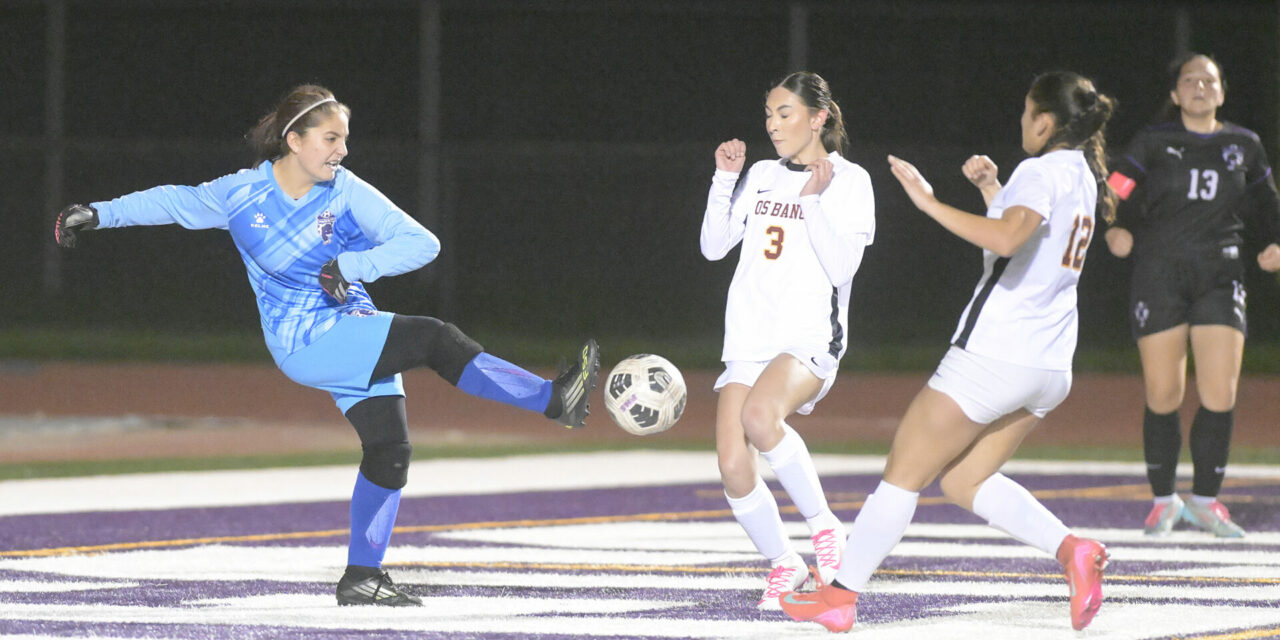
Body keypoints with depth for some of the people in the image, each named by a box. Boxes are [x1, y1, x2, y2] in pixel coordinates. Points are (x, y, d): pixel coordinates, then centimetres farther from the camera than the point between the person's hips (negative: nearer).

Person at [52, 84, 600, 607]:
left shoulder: (348, 194, -4)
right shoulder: (241, 194, -5)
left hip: (355, 338, 4)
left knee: (389, 450, -6)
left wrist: (352, 266, -20)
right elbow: (174, 203, 12)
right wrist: (99, 215, 16)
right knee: (434, 339, -24)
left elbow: (421, 243, -8)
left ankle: (362, 576, 7)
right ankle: (552, 400, -27)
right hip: (303, 342, -4)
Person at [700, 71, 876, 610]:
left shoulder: (849, 180, 0)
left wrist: (813, 200, -18)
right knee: (733, 469, -10)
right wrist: (725, 178, 4)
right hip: (748, 338, 5)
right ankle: (783, 564, 14)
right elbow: (714, 246, 13)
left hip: (811, 339, -5)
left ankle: (822, 524, -16)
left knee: (759, 415, -36)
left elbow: (841, 267, -10)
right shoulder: (761, 177, 17)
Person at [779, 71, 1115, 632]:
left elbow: (1007, 238, -34)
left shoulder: (1042, 172, -14)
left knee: (905, 470, 2)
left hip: (993, 354, -9)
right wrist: (992, 189, 23)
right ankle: (1071, 548, -5)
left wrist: (931, 202, -29)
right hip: (1049, 366, 9)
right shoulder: (1082, 177, 14)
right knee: (963, 480, 15)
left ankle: (841, 595, 7)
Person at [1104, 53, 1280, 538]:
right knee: (1162, 397, -2)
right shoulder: (1152, 144, 3)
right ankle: (1163, 500, 16)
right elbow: (1118, 195, -3)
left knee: (1220, 396, -7)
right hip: (1159, 275, -2)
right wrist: (1117, 231, -23)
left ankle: (1205, 500, 9)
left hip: (1219, 278, 2)